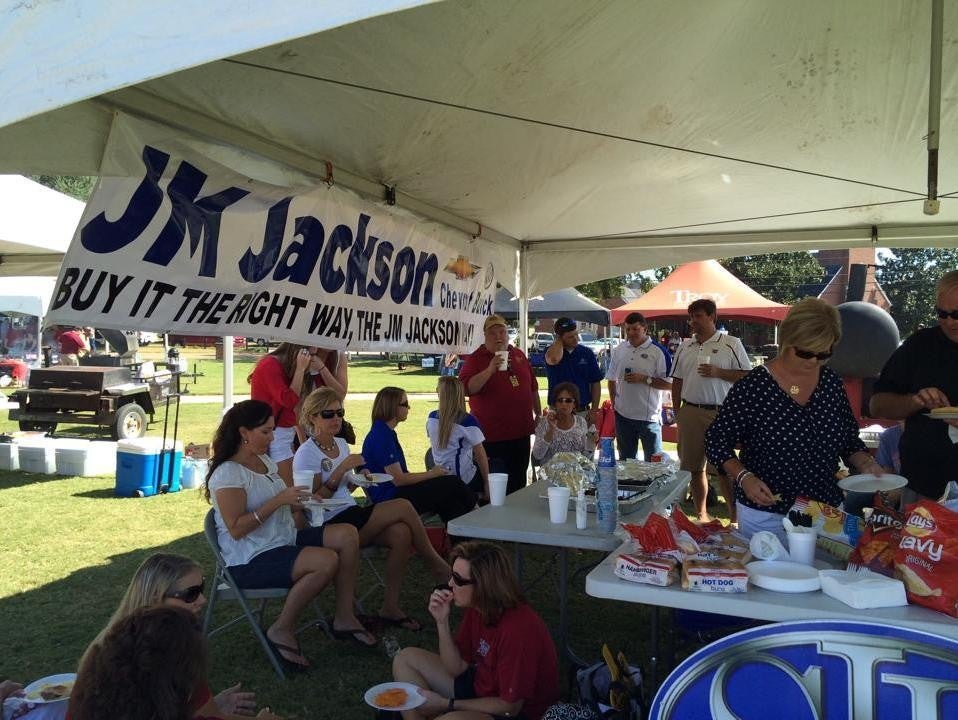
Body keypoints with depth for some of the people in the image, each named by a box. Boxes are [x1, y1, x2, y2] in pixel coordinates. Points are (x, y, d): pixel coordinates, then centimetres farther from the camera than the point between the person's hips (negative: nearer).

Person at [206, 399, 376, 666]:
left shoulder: (264, 460, 13)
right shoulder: (227, 473, -15)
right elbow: (236, 529, -21)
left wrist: (297, 503, 6)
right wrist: (279, 500, -24)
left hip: (284, 539, 9)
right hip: (251, 559, -9)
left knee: (347, 534, -8)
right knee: (327, 561, -28)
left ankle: (344, 618, -1)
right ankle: (282, 631, -11)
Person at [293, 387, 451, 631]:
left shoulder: (341, 444, 15)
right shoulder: (306, 453, -9)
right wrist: (342, 469, -22)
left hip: (352, 515, 8)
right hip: (330, 525, -8)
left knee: (401, 533, -23)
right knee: (403, 506, -21)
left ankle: (390, 607, -12)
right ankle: (436, 564, -1)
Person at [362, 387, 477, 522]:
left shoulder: (386, 432, 13)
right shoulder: (382, 436, -19)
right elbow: (398, 479, -20)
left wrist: (430, 473, 5)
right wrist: (431, 474, -8)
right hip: (390, 499, -10)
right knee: (452, 483, -9)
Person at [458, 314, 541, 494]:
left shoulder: (519, 355, 12)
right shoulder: (475, 359, -5)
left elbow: (533, 388, 20)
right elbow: (467, 388, -21)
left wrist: (538, 414, 18)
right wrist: (490, 370, -29)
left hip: (521, 433, 6)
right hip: (493, 437, -5)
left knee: (519, 483, 15)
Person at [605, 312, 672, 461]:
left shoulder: (659, 351, -8)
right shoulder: (619, 350, 8)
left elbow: (669, 384, -10)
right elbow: (612, 379, 17)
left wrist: (644, 379, -18)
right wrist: (614, 401, 8)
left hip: (649, 416, -5)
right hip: (623, 415, 5)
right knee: (625, 459, 17)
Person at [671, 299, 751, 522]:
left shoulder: (731, 344, 0)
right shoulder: (685, 346, 13)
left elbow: (746, 376, -2)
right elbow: (677, 381, 16)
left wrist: (718, 372, -14)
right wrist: (677, 412, 11)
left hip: (720, 413, -4)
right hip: (690, 412, 5)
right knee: (694, 467, 10)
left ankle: (736, 516, 6)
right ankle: (701, 514, 23)